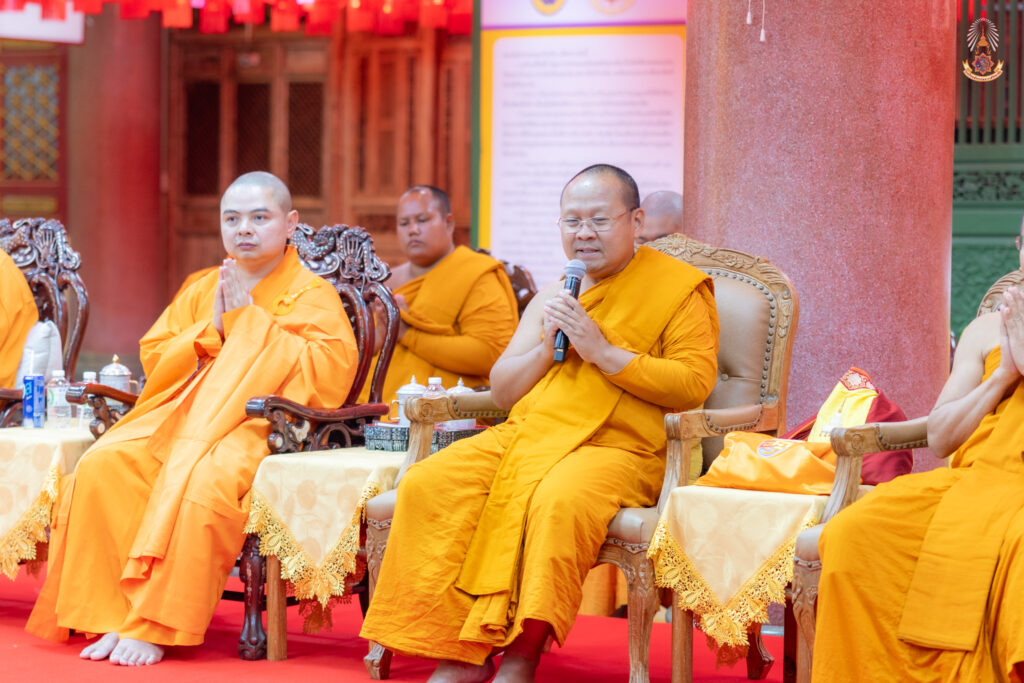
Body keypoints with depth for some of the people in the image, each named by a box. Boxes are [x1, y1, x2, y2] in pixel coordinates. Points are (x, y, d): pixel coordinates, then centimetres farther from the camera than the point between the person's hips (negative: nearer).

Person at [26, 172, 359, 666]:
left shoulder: (314, 297, 5)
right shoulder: (201, 289, 22)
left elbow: (331, 372, -11)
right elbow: (153, 357, 17)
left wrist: (249, 319, -8)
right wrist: (211, 329, -1)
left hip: (260, 426, -5)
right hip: (183, 417, 5)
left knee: (204, 482, -38)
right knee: (102, 465, -24)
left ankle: (154, 627, -30)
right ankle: (110, 617, -24)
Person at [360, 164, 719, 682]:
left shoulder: (678, 289, 5)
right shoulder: (550, 299, 24)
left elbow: (695, 383, -8)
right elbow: (501, 391, 21)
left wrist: (604, 351, -12)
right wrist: (547, 346, 2)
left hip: (615, 450, -5)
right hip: (526, 436, 6)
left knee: (558, 501, -39)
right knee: (426, 484, -20)